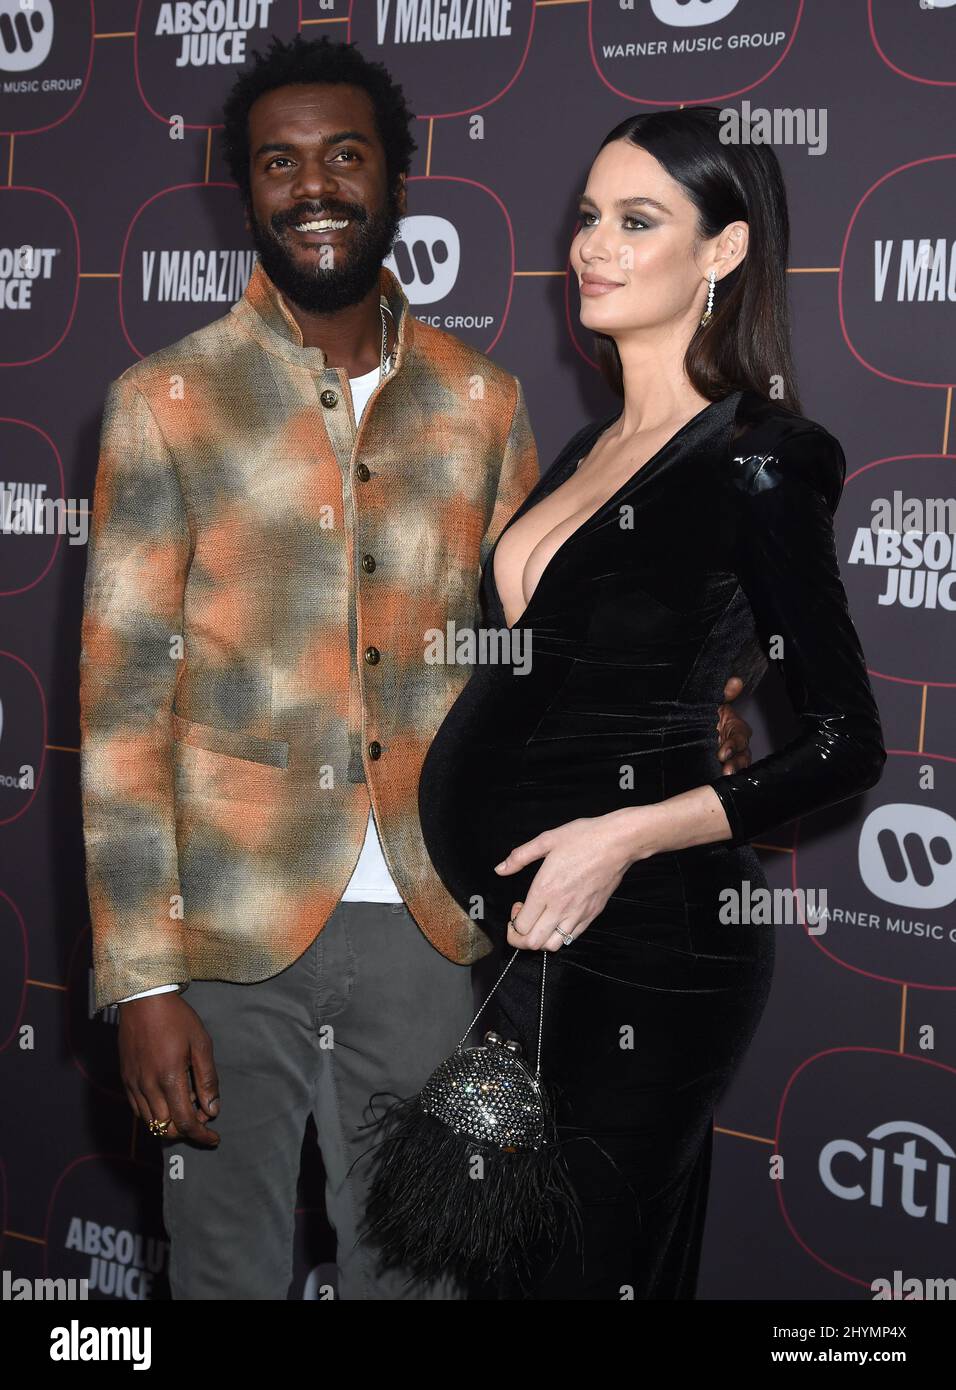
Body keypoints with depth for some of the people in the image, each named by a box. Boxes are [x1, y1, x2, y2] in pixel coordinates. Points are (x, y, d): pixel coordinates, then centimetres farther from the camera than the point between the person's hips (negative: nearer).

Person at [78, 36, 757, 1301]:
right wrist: (142, 981, -11)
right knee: (230, 1263, 12)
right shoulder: (167, 403, -4)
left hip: (423, 928, 2)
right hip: (232, 929, -2)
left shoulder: (481, 404, 5)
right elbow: (123, 700, -7)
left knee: (411, 1264, 14)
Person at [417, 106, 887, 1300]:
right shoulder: (593, 446, 11)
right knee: (516, 1252, 18)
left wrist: (625, 836, -22)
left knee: (581, 1270, 4)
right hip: (523, 929, 8)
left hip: (641, 939, -8)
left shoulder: (755, 466, -14)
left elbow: (846, 746, -15)